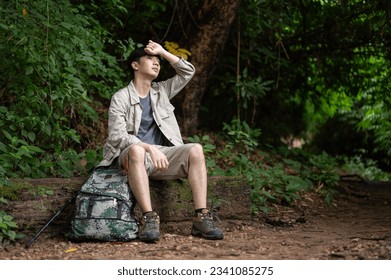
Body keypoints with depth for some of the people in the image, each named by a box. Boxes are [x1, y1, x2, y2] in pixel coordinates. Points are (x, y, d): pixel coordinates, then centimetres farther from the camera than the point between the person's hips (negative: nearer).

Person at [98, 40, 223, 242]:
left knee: (196, 150, -23)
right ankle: (149, 218, -45)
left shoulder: (161, 92, 21)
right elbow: (117, 136, -11)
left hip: (160, 155, 5)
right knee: (137, 150, -41)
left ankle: (201, 217, -31)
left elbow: (188, 72, 19)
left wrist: (163, 52, 12)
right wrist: (149, 148, -24)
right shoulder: (121, 98, 2)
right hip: (132, 155, -4)